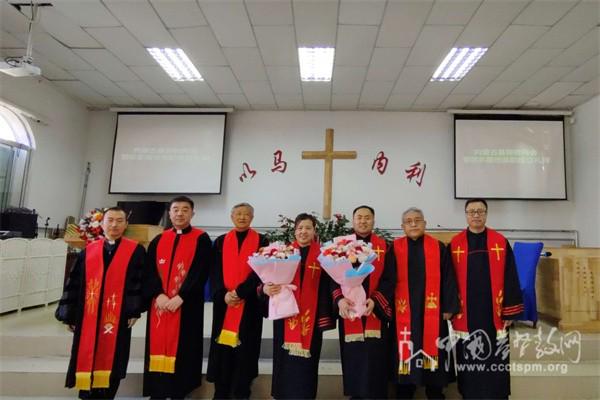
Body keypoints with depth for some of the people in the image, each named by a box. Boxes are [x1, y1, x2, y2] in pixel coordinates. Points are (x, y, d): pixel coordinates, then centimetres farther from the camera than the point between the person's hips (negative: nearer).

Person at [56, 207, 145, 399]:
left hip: (118, 318, -2)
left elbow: (140, 282, -4)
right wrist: (70, 315, 6)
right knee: (87, 360, 9)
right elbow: (74, 284, 9)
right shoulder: (88, 251, 7)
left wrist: (135, 311, -10)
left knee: (111, 361, 8)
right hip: (88, 318, 3)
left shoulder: (136, 251, -1)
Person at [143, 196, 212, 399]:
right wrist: (158, 294, -12)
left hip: (186, 304, -4)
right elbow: (150, 271, 4)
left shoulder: (201, 239, 0)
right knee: (159, 345, 7)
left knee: (182, 348, 1)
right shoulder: (158, 240, 12)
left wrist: (180, 297, -17)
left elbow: (200, 272, -9)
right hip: (159, 303, 4)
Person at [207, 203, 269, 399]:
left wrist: (239, 292, -16)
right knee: (222, 346, 6)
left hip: (249, 303, -2)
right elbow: (214, 271, 2)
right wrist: (224, 294, -13)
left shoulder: (261, 241, 2)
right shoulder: (221, 241, 9)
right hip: (224, 301, 2)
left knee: (245, 347, 3)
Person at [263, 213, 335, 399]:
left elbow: (326, 287, -2)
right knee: (285, 359, 8)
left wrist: (325, 316, -7)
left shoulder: (321, 255, 0)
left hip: (310, 315, -1)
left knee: (306, 359, 6)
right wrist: (266, 287, -21)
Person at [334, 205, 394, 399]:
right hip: (349, 311, 1)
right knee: (353, 358, 9)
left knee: (374, 358, 2)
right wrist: (339, 299, -19)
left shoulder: (384, 246, 4)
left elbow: (389, 279, -3)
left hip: (375, 311, -1)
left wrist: (374, 299, -18)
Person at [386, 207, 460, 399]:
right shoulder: (395, 249, 3)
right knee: (405, 355, 7)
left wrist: (449, 308, -2)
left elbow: (448, 279, 3)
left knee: (433, 353, 9)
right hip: (404, 312, 0)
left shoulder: (438, 247, 4)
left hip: (432, 311, 0)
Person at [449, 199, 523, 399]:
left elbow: (510, 278, 2)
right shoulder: (455, 244, 0)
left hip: (494, 314, 0)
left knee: (496, 364, 8)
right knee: (468, 364, 10)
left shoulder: (501, 242, 2)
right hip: (465, 315, 0)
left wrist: (510, 311, -1)